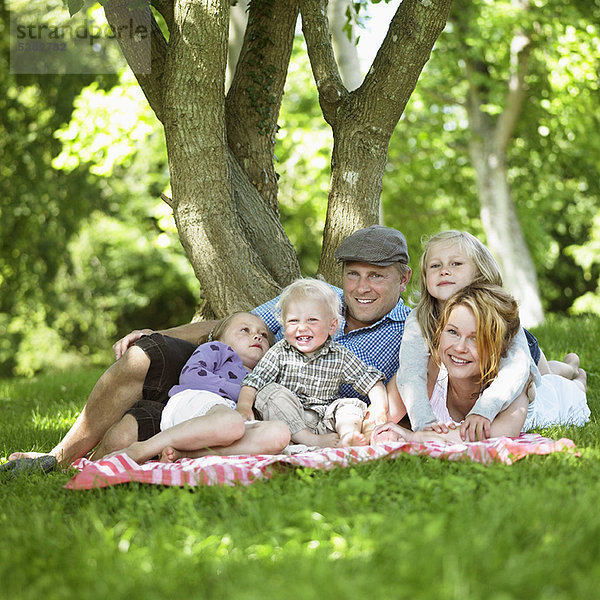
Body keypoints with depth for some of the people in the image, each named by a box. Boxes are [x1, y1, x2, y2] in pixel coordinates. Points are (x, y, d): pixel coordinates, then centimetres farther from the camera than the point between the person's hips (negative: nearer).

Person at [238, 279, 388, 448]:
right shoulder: (279, 353, 0)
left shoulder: (340, 357, 2)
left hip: (325, 421, 1)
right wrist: (244, 405, -22)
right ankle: (311, 440, -34)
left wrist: (380, 408, -11)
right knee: (270, 391, -24)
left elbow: (371, 380, 4)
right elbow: (254, 380, -4)